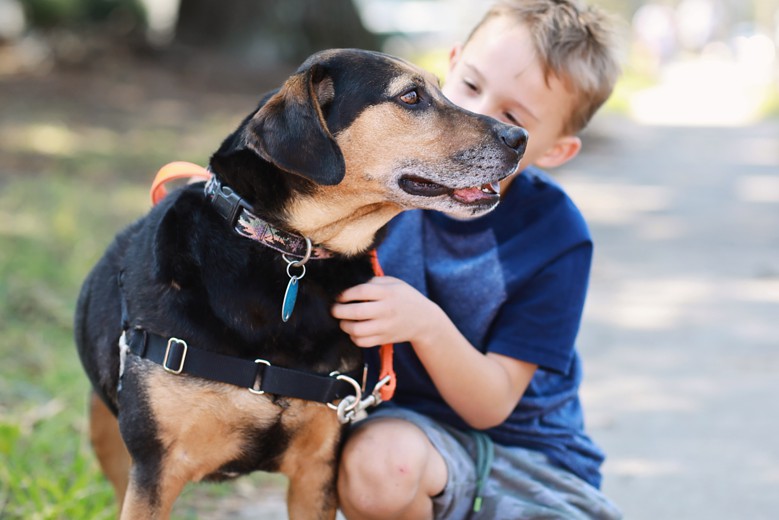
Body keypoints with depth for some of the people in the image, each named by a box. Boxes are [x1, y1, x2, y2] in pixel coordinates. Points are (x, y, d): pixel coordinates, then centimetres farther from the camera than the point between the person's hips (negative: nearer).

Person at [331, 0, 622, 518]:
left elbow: (490, 405, -16)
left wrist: (427, 324, -33)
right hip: (403, 422, 0)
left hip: (528, 451, 0)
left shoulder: (556, 238, -16)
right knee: (379, 463, -35)